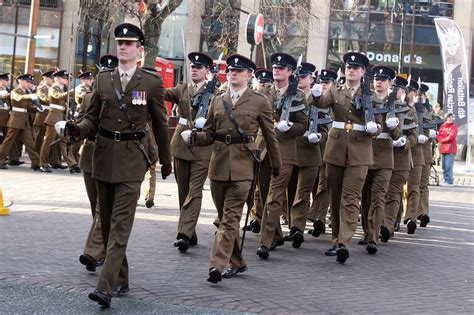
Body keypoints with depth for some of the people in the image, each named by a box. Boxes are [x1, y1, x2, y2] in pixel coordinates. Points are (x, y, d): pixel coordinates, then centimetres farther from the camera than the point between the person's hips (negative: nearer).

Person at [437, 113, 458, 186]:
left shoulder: (454, 126, -1)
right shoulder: (442, 126, 14)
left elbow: (451, 136, -13)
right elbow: (439, 136, 6)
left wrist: (443, 140, -5)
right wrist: (443, 140, -12)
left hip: (450, 149, -6)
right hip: (443, 149, 6)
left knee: (448, 166, -13)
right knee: (444, 166, 10)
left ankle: (449, 181, -10)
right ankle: (446, 180, 19)